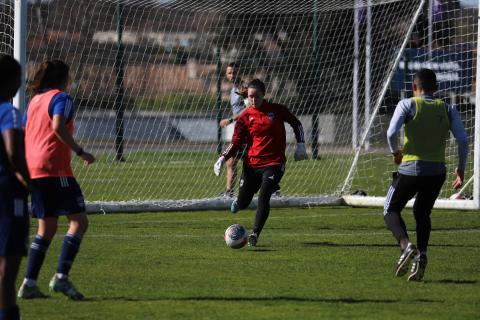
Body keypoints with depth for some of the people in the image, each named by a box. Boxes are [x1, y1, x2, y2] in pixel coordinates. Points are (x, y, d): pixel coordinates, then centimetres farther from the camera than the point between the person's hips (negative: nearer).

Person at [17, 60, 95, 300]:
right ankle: (61, 277, -17)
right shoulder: (61, 98, -4)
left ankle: (29, 283, 7)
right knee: (79, 221, -6)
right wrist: (80, 152, -16)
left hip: (33, 169, 8)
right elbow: (58, 126, -21)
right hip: (55, 168, -8)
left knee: (46, 228, 14)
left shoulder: (35, 100, 20)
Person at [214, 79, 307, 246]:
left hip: (274, 163, -2)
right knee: (242, 204, 5)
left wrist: (300, 145, 5)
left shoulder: (277, 110, 1)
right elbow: (236, 142, 0)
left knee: (263, 197, -21)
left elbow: (296, 124, 15)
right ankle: (238, 201, 43)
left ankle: (255, 234, -16)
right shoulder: (245, 117, 2)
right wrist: (223, 158, -15)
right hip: (251, 164, 2)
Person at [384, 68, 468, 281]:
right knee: (422, 213, 23)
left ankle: (406, 245, -15)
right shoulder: (447, 110, 7)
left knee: (391, 211, 12)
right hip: (437, 172, 4)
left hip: (410, 169, -3)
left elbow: (391, 133, -15)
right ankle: (421, 255, 2)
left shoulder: (407, 105, -3)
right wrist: (461, 169, 9)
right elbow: (463, 140, -2)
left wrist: (395, 152, 4)